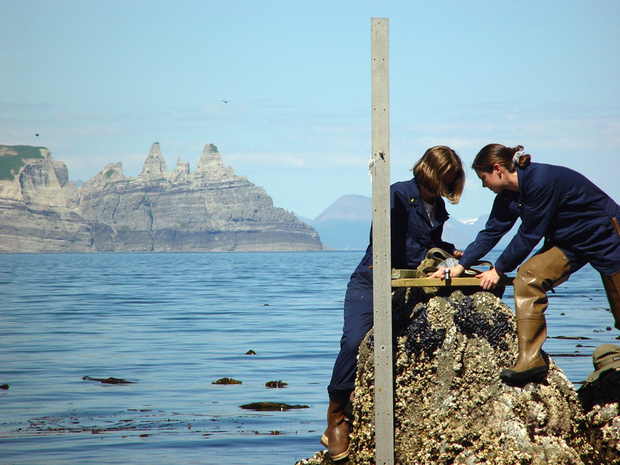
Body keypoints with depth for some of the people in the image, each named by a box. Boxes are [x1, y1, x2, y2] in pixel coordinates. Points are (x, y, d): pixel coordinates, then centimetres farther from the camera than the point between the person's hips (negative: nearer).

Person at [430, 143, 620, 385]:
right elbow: (490, 233, 4)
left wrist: (499, 270, -13)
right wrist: (459, 267, -1)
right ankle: (531, 360, -19)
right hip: (569, 242, 8)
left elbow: (528, 236, -24)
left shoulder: (540, 181, -29)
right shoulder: (508, 197, -3)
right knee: (527, 278, -15)